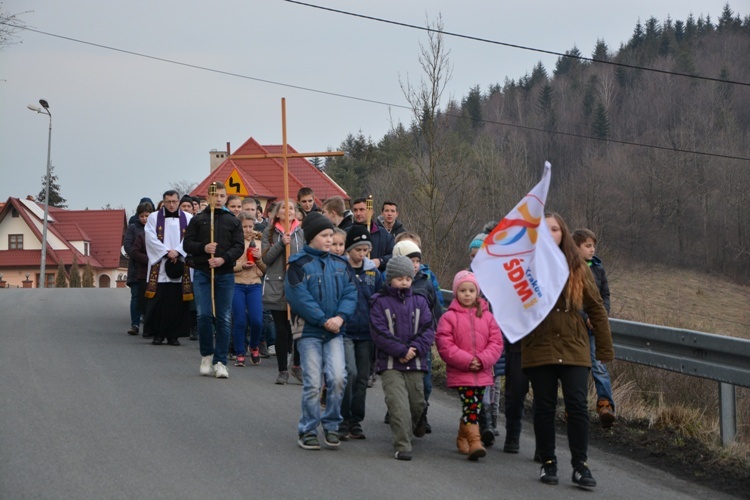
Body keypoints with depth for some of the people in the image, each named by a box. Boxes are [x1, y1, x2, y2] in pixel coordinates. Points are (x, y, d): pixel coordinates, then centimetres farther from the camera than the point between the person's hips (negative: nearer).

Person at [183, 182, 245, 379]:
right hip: (202, 272, -1)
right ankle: (206, 355, 12)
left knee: (224, 318, -1)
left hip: (225, 274, 1)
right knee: (204, 314, -8)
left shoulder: (233, 221, 9)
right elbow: (187, 244, 4)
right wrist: (203, 248, -15)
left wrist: (223, 258, -14)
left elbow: (239, 246, 2)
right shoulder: (198, 220, 7)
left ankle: (220, 361, 4)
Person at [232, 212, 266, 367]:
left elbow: (265, 269, 11)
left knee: (257, 320, -6)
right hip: (236, 285, -2)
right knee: (239, 321, -2)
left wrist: (259, 258, -7)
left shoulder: (258, 242, 10)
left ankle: (254, 347, 21)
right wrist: (240, 265, -16)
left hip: (255, 285, 2)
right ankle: (240, 354, 11)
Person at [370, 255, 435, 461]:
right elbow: (379, 333, -10)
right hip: (390, 364, -4)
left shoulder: (419, 301, 9)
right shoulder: (380, 302, -2)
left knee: (417, 403, 12)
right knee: (398, 404, -15)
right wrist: (401, 351, -16)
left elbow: (428, 330, 3)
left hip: (415, 365, 4)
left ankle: (412, 425, 45)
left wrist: (415, 349, -14)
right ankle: (402, 446, -14)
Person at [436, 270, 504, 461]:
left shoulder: (487, 316, 6)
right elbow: (444, 345, -9)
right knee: (470, 406, -13)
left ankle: (463, 438, 29)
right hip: (460, 373, -4)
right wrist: (467, 361, -16)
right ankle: (474, 442, -17)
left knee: (474, 408, 11)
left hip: (483, 372, 4)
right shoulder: (449, 317, -4)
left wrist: (482, 360, -12)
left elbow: (496, 342, 3)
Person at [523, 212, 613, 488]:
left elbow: (596, 308, 5)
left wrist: (605, 349, 2)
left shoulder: (577, 267, 4)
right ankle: (548, 463, 17)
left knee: (577, 405, -4)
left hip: (574, 349, 0)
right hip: (539, 349, 0)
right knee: (544, 407, 6)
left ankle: (580, 465, 3)